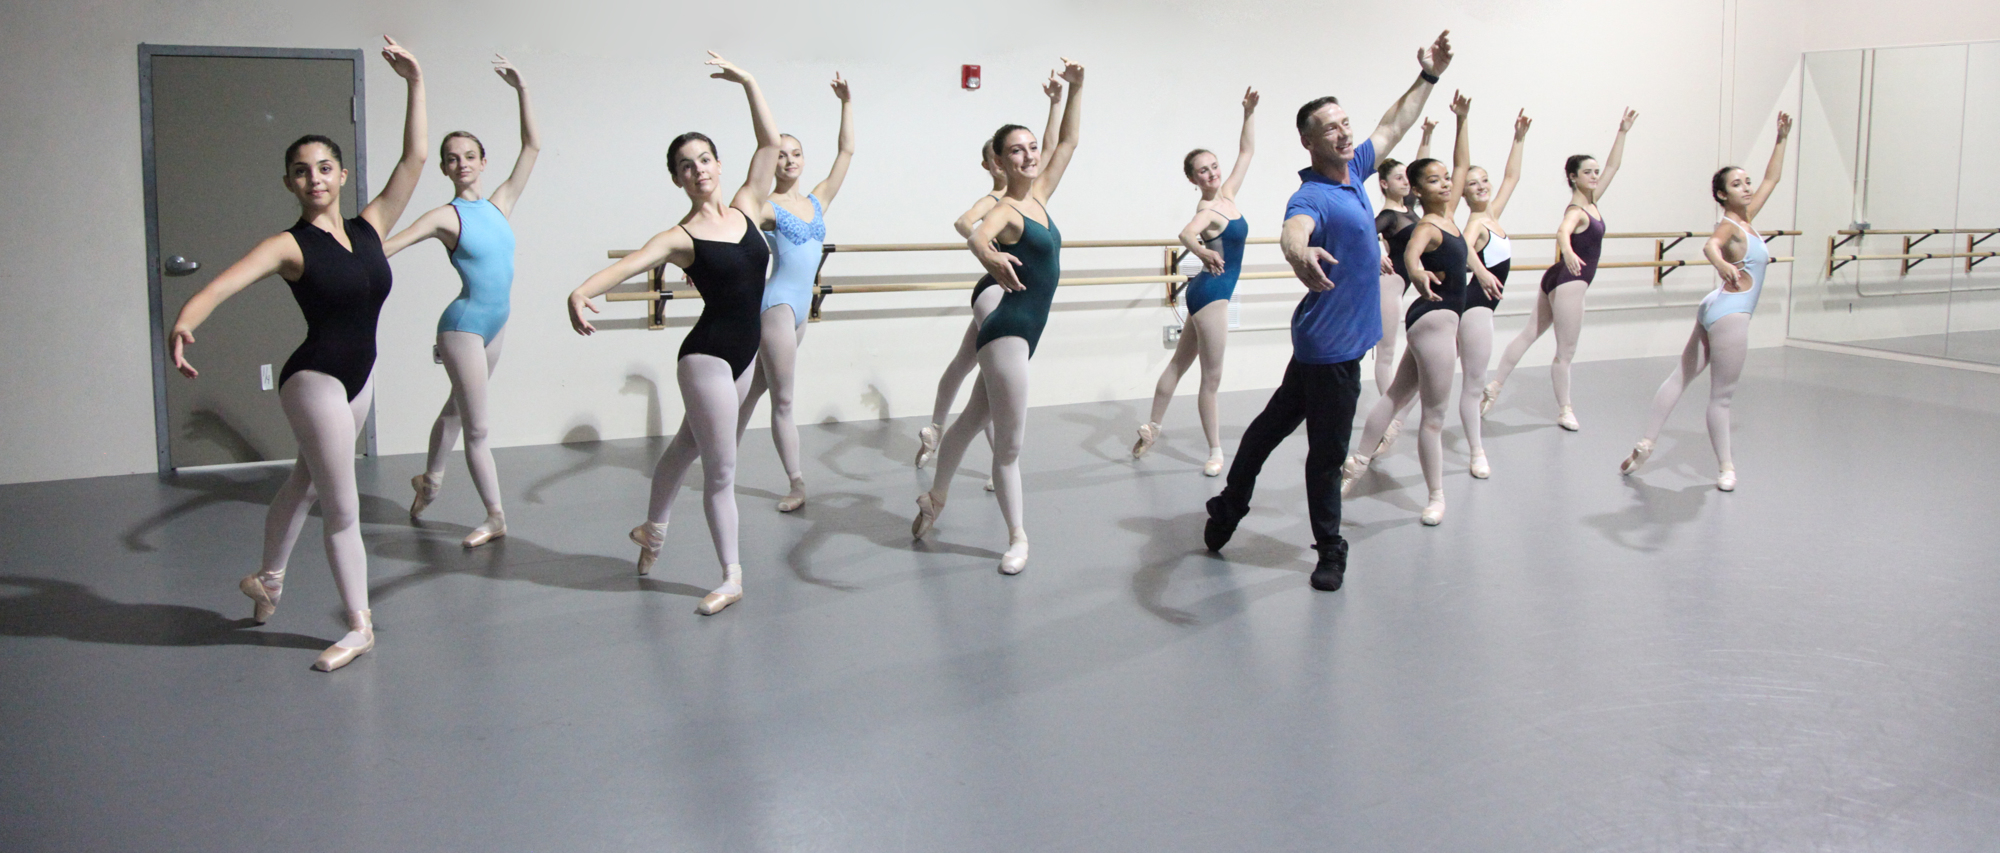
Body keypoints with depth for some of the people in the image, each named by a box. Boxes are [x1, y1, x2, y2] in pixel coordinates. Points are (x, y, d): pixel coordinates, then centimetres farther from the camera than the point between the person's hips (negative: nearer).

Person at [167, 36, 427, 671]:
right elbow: (223, 284, -29)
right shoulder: (290, 246, -14)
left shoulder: (368, 228, 1)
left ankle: (268, 578, 46)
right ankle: (359, 627, 12)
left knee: (306, 482, 25)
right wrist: (186, 321, -50)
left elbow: (414, 159, 0)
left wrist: (415, 83, -3)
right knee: (342, 508, 0)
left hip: (359, 377, 7)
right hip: (314, 379, -6)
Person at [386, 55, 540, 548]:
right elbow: (386, 248, -16)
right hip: (464, 324, -6)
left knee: (458, 408, 24)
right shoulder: (445, 217, -11)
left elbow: (532, 147, 3)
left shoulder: (500, 204, 3)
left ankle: (429, 479, 43)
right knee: (476, 426, -1)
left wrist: (521, 91, 0)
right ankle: (495, 517, 6)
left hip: (497, 322, 6)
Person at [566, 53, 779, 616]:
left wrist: (747, 83, -3)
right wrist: (580, 292, -46)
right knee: (721, 470, -1)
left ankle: (652, 529, 45)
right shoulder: (681, 237, -12)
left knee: (688, 445, 25)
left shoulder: (746, 208, 3)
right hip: (707, 355, -6)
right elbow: (627, 265, -28)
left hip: (745, 354, 6)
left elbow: (769, 142, 1)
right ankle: (731, 577, 10)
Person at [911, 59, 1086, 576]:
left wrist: (1076, 88, 9)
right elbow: (976, 235, -39)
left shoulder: (1039, 197, 8)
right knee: (1011, 441, -1)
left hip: (1023, 332, 9)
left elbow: (1069, 142, 16)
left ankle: (935, 498, 38)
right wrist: (990, 256, -61)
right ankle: (1017, 537, 10)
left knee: (974, 419, 22)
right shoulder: (1005, 210, -15)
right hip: (1007, 330, -9)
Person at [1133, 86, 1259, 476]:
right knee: (1211, 377, -2)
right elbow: (1186, 233, -43)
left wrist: (1249, 113, 5)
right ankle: (1215, 450, 5)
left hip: (1208, 291, 9)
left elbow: (1247, 151, 13)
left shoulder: (1227, 195, 4)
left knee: (1179, 363, 16)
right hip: (1211, 291, -9)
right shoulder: (1208, 210, -19)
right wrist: (1203, 252, -63)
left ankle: (1152, 427, 26)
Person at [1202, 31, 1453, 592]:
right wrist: (1301, 253, -71)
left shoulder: (1353, 170, 5)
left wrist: (1428, 76, 22)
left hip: (1328, 339, 9)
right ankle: (1330, 552, 17)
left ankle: (1227, 512, 29)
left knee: (1272, 425, 17)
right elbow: (1293, 229, -47)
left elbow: (1393, 127, 23)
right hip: (1331, 343, -9)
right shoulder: (1313, 195, -23)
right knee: (1327, 451, 4)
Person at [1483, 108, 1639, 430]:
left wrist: (1622, 133, 11)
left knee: (1529, 334, 10)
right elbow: (1562, 232, -43)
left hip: (1559, 279, 10)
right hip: (1568, 282, -10)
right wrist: (1567, 251, -64)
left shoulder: (1591, 202, 8)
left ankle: (1494, 387, 12)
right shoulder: (1576, 211, -19)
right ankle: (1564, 410, 10)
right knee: (1566, 352, 0)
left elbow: (1612, 166, 15)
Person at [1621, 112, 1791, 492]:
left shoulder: (1746, 218, 10)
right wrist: (1722, 264, -61)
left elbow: (1772, 179, 21)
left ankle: (1645, 444, 8)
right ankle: (1726, 468, 7)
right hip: (1731, 315, -9)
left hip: (1716, 310, 9)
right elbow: (1710, 245, -39)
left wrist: (1781, 139, 16)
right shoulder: (1729, 225, -15)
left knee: (1680, 378, 7)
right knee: (1721, 396, -1)